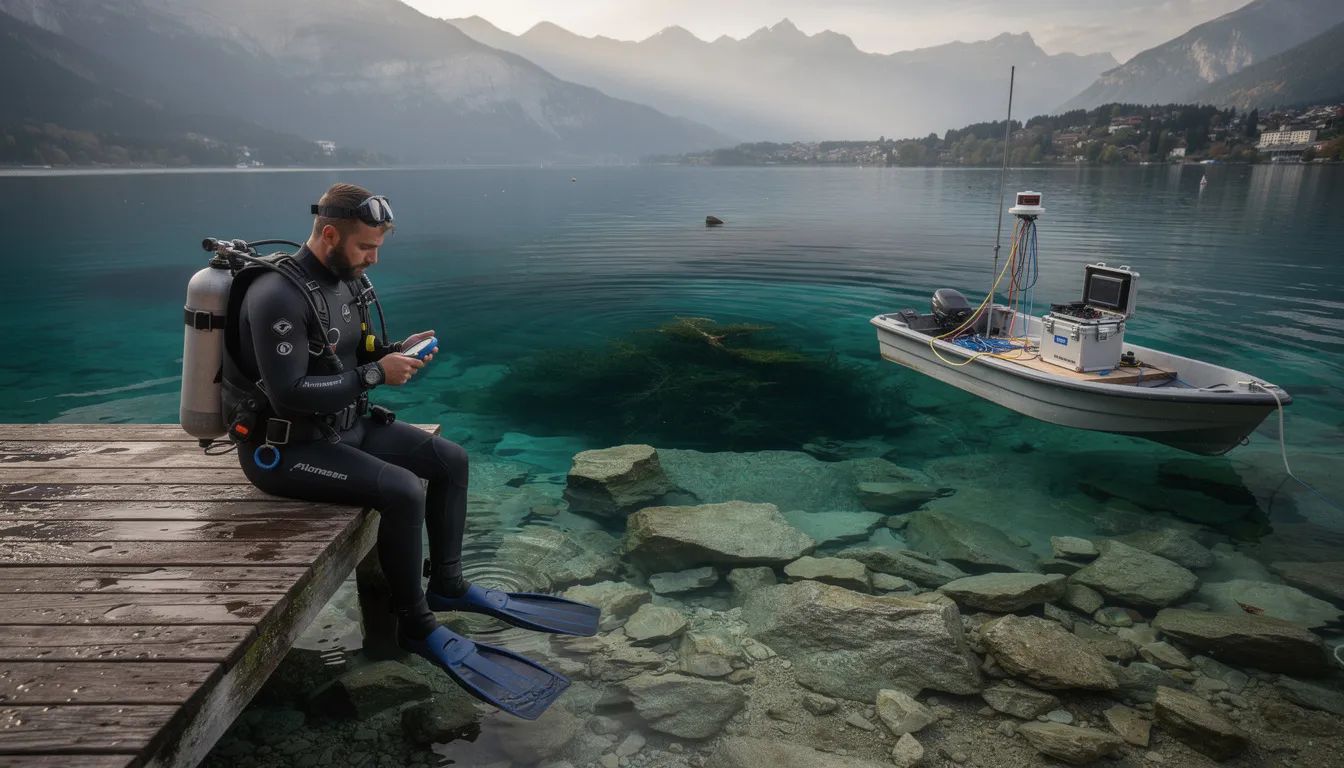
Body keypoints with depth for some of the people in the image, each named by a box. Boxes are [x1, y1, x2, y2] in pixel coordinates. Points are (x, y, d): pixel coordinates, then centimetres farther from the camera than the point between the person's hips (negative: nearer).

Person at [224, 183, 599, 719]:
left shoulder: (345, 279, 4)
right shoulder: (278, 296, -24)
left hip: (345, 425, 9)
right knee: (402, 491, -27)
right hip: (284, 448, -9)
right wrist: (375, 375, -24)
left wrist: (395, 351, -4)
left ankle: (448, 584, 16)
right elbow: (289, 394, -28)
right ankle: (417, 627, -7)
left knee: (450, 459, 3)